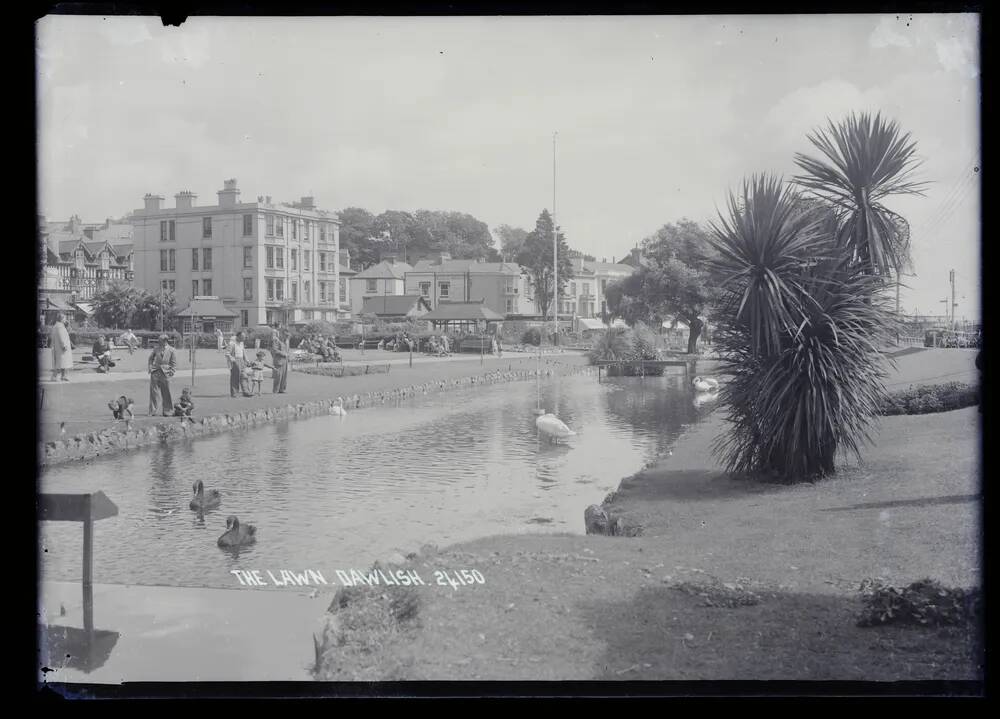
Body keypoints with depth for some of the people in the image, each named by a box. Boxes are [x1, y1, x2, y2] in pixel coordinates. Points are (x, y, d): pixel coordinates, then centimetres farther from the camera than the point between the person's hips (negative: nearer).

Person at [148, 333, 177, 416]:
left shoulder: (171, 350, 2)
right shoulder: (157, 349, 9)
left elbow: (174, 363, 4)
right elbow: (151, 358, 21)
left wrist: (171, 372, -5)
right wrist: (150, 367, 7)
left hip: (165, 373, -2)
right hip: (155, 372, 2)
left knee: (166, 393, 2)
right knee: (154, 391, -2)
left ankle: (166, 411, 11)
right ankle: (153, 411, 1)